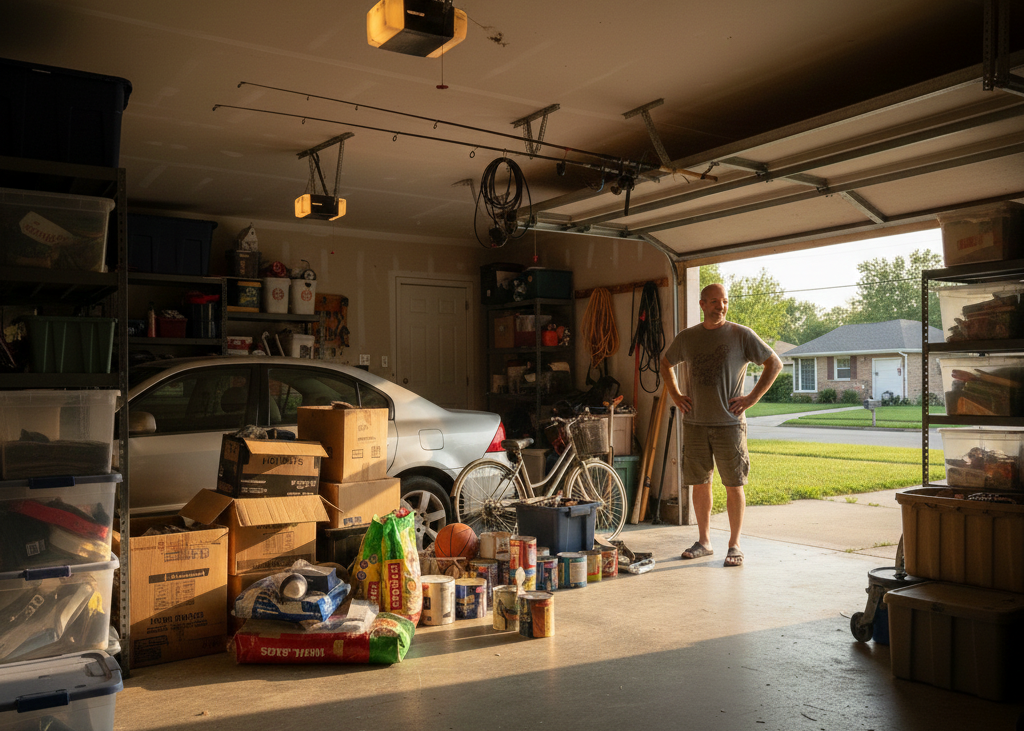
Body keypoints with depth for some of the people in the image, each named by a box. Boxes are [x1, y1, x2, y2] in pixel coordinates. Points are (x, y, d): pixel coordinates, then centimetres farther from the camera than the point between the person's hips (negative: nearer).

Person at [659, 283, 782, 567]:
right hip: (695, 423, 3)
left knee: (734, 485, 0)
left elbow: (775, 364, 2)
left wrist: (752, 398, -4)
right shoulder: (686, 337, 8)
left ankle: (734, 545, 11)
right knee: (700, 483, 9)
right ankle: (704, 541, 22)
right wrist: (675, 395, 12)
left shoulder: (742, 335, -2)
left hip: (729, 423, -3)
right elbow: (666, 363, 24)